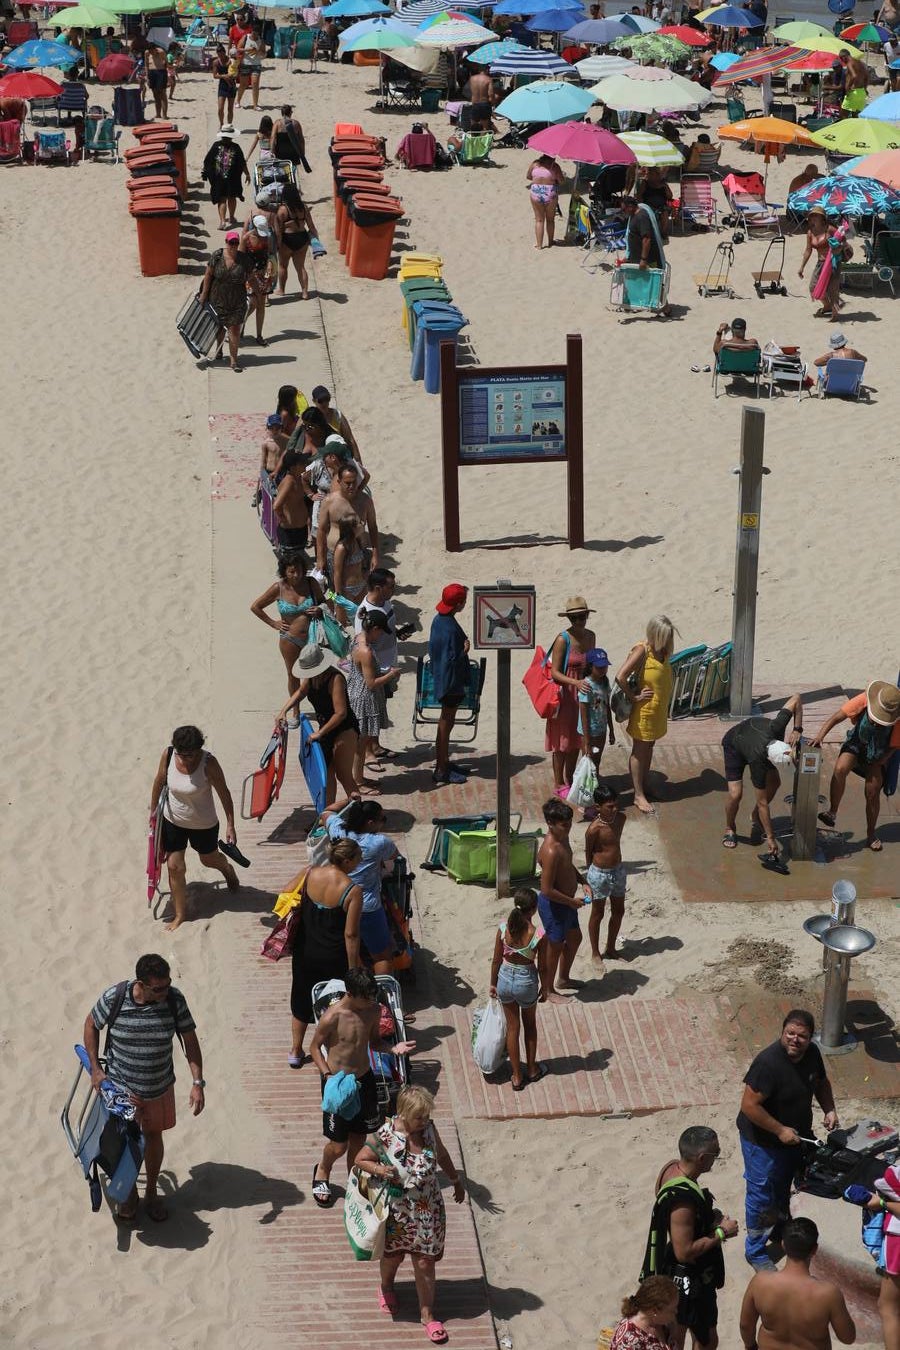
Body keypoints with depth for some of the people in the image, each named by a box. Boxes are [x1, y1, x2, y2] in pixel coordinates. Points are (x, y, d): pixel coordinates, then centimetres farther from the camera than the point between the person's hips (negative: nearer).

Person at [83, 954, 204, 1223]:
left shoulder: (175, 1000, -20)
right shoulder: (114, 998, -25)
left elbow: (190, 1041, -11)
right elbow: (91, 1025, -6)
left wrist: (197, 1083, -18)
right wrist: (95, 1069, -7)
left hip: (160, 1087, 2)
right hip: (121, 1087, -1)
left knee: (153, 1136, 19)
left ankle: (151, 1193, 41)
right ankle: (129, 1194, 39)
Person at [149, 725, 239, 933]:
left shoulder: (208, 763, -30)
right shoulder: (168, 755, -20)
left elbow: (224, 793, -19)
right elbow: (159, 782, -2)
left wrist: (230, 825, -16)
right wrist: (153, 810, 8)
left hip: (203, 825, -2)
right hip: (173, 821, 2)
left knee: (209, 859, 23)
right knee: (175, 867, 4)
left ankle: (227, 869, 60)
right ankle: (180, 914, 22)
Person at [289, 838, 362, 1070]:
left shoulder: (310, 874, -11)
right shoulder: (352, 890, -23)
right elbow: (351, 934, -19)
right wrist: (353, 967, -9)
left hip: (305, 952, 4)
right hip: (334, 958, -4)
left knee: (301, 999, 23)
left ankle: (296, 1051, 36)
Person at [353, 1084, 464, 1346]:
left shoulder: (428, 1128, -13)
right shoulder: (385, 1136, -24)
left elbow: (442, 1154, 7)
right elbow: (360, 1159, -9)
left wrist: (456, 1181, 20)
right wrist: (378, 1169, -30)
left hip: (427, 1211, 2)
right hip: (396, 1212, -2)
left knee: (425, 1263, 7)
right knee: (393, 1256, 23)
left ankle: (427, 1314, 24)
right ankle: (386, 1288, 55)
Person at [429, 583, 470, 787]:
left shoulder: (439, 620, 2)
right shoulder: (450, 629, -27)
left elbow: (432, 648, 12)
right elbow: (452, 659, -27)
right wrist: (465, 650, -13)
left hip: (440, 678, 9)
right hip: (451, 683, -9)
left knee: (445, 723, 21)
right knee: (446, 726, 1)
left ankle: (442, 762, 33)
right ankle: (441, 772, 10)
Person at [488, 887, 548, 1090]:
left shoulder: (503, 929, -16)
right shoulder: (539, 935, -23)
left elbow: (496, 960, -5)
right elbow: (542, 967, -11)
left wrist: (493, 983, 11)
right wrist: (544, 988, 7)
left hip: (505, 979, 2)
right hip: (527, 981, -2)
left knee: (512, 1027, 18)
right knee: (530, 1025, 25)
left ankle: (517, 1077, 26)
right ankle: (532, 1069, 40)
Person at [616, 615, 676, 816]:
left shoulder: (662, 651, 3)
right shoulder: (642, 651, -21)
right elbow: (620, 677, -27)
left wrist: (665, 707, 11)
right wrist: (634, 697, -18)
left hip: (659, 709, 8)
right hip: (644, 709, -8)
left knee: (649, 747, 20)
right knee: (639, 751, 3)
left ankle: (645, 786, 33)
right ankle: (639, 795, 9)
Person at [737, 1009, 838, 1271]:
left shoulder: (812, 1053, -10)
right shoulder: (768, 1062, -33)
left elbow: (821, 1082, 11)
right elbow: (749, 1105, -30)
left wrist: (829, 1109, -5)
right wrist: (780, 1130, -25)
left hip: (794, 1137, 7)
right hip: (763, 1141, -7)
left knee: (783, 1189, 28)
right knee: (762, 1197, 8)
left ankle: (780, 1231, 52)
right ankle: (756, 1251, 27)